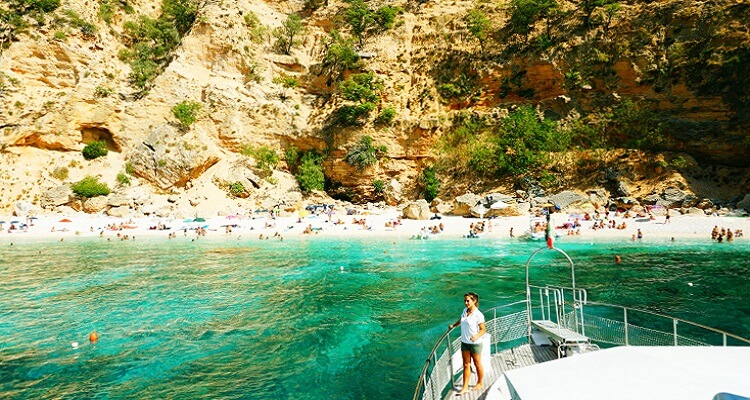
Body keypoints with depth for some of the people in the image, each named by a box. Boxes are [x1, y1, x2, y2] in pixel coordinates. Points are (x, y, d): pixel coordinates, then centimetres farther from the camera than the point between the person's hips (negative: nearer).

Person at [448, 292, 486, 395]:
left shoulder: (478, 315, -20)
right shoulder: (465, 311, 0)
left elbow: (483, 329, -18)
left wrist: (477, 336, -34)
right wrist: (453, 325, 31)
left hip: (475, 343, -6)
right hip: (464, 343, 6)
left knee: (477, 364, 14)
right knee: (466, 365, 11)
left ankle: (480, 383, 35)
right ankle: (465, 387, 17)